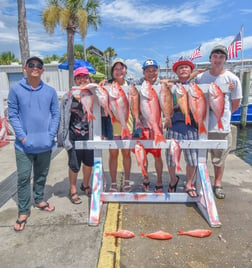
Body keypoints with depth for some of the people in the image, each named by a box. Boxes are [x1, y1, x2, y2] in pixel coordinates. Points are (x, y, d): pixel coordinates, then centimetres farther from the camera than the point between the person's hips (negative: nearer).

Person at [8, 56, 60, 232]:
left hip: (45, 144, 2)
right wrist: (22, 136, -11)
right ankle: (23, 211, 18)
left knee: (41, 175, 17)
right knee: (24, 177, 4)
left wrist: (50, 135, -8)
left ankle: (39, 200, 38)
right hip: (24, 145, -2)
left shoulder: (50, 91, 2)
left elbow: (56, 114, 2)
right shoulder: (16, 90, -2)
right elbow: (12, 115, -3)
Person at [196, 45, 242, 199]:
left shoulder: (232, 79, -4)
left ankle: (218, 184, 32)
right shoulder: (200, 78, 1)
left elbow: (236, 104, 4)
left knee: (219, 159, 13)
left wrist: (221, 115, 7)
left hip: (222, 127, -1)